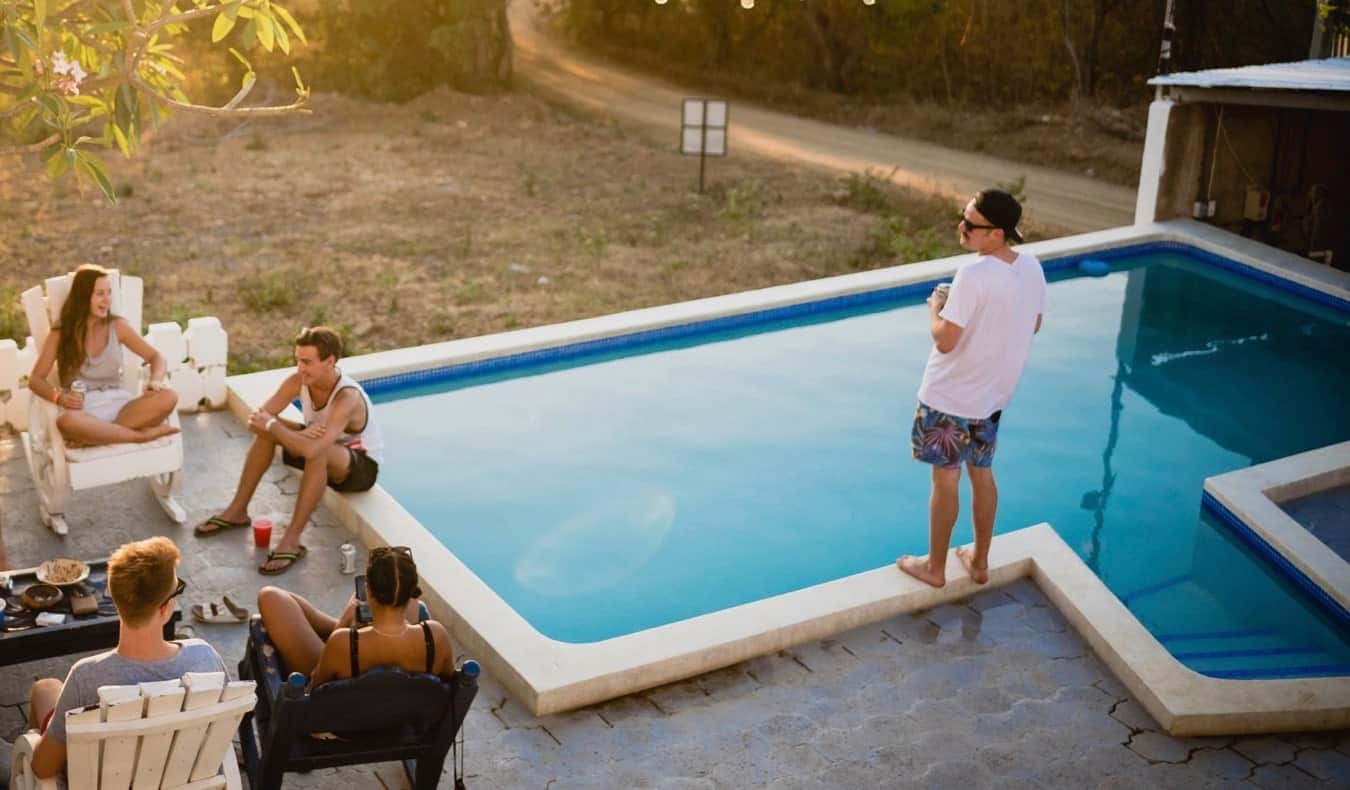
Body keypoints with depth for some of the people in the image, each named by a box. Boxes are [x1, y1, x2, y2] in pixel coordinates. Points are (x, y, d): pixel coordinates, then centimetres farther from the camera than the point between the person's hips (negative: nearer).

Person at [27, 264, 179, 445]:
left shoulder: (118, 327, 10)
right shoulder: (60, 334, 5)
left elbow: (156, 357, 12)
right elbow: (35, 379, 3)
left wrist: (155, 381, -11)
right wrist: (59, 396, -19)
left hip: (117, 405, 2)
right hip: (83, 411, -2)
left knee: (168, 397, -26)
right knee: (66, 421, -41)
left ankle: (106, 432, -30)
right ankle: (141, 434, -29)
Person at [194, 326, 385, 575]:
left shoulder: (347, 398, -35)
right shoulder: (298, 380, -15)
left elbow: (311, 449, -46)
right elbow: (257, 418, -17)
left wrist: (271, 425, -31)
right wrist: (296, 434, -34)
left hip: (362, 465, -7)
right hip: (324, 450, 7)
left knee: (317, 451, -38)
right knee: (267, 430, -10)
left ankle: (291, 542, -32)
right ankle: (237, 511, 2)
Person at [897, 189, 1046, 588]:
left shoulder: (973, 275, -28)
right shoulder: (1032, 267, -4)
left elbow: (944, 341, -26)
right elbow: (1034, 325, 11)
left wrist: (936, 307, -6)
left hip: (951, 396, -7)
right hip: (993, 394, 7)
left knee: (945, 478, 8)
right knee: (982, 474, 21)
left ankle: (935, 567, 23)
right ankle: (979, 562, 34)